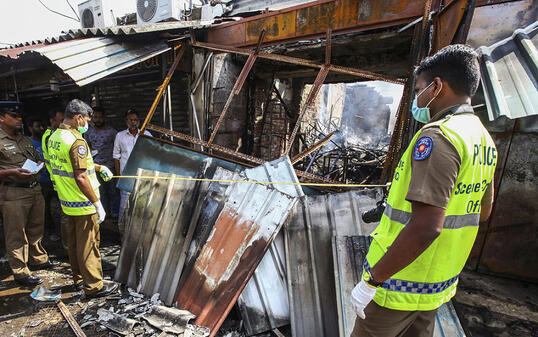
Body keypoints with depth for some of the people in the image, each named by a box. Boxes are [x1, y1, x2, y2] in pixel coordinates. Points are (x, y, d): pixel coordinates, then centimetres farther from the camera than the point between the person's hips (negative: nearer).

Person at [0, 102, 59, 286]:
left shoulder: (26, 140, 16)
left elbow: (37, 159, 26)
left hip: (35, 189, 7)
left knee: (36, 229, 18)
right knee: (16, 235, 0)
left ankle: (38, 259, 34)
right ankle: (20, 272, 10)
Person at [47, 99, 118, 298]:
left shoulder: (54, 137, 7)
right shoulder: (76, 141, -22)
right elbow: (81, 178, -25)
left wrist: (98, 167, 22)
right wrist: (97, 203, -20)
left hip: (67, 202, 9)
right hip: (83, 204, -9)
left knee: (74, 242, 19)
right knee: (88, 244, 1)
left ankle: (79, 279, 35)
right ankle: (94, 286, 12)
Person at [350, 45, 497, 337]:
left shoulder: (438, 136, -24)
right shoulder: (484, 140, 7)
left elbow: (426, 228, -32)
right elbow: (482, 212, 18)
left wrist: (371, 281, -23)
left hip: (401, 279, -9)